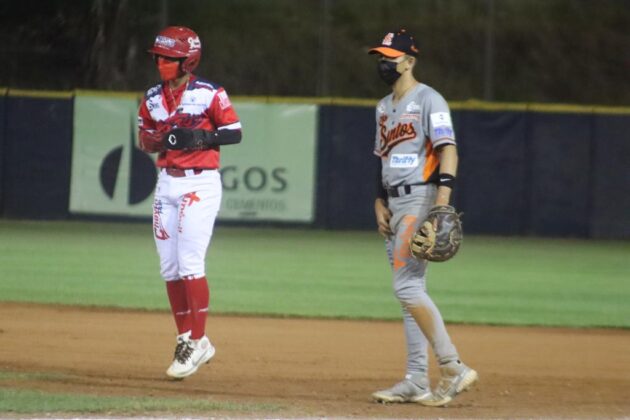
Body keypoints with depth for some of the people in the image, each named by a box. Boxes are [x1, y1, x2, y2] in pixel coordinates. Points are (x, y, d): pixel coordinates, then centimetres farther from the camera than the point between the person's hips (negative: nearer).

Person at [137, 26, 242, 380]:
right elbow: (145, 140, 15)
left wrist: (202, 137, -22)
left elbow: (234, 132, -7)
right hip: (167, 184, 6)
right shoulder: (153, 98, 9)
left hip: (200, 184, -6)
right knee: (170, 268, 6)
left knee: (190, 263, -12)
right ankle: (187, 338, 16)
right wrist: (162, 140, -7)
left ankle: (197, 343, -6)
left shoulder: (210, 94, -8)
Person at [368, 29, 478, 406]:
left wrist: (443, 199, -30)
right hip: (397, 205, 9)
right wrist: (381, 203, 13)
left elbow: (448, 149, -19)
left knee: (406, 285, -17)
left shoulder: (428, 100, -9)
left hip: (421, 199, -9)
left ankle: (453, 368, -17)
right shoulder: (384, 107, 19)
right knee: (410, 290, 8)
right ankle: (417, 381, 10)